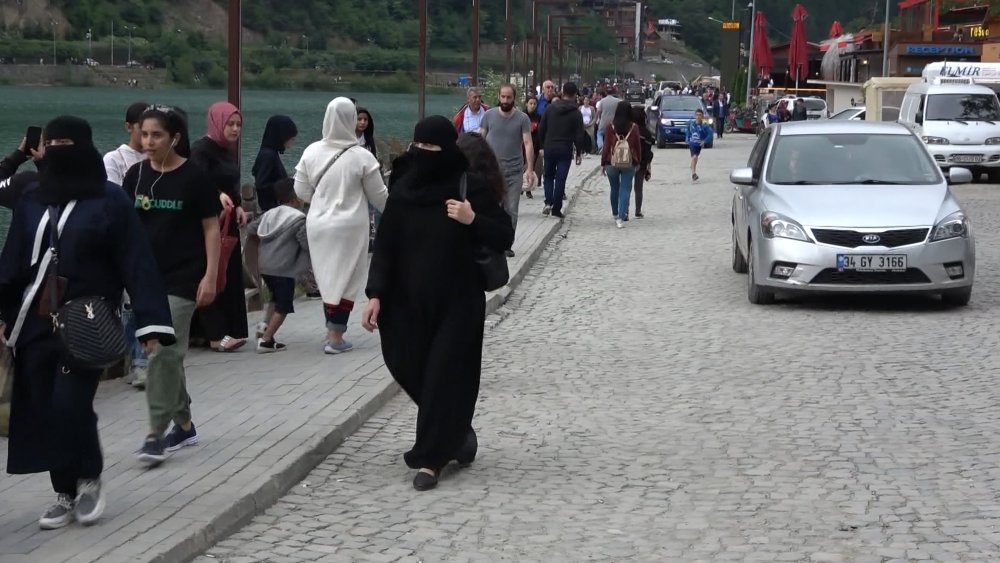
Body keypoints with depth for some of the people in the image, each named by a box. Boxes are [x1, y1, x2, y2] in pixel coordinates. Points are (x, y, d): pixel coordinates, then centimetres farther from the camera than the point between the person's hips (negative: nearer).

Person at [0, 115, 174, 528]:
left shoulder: (110, 199, -5)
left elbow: (136, 262, -8)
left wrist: (151, 322, -15)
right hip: (35, 323, 5)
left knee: (70, 406, -14)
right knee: (43, 412, 4)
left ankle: (90, 480, 10)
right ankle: (65, 494, 16)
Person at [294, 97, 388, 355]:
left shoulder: (311, 152, -4)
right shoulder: (362, 157, -12)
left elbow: (301, 192, 5)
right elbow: (379, 196, -2)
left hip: (318, 225, 4)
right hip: (349, 227, -4)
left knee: (328, 278, 16)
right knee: (345, 279, 5)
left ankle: (332, 330, 24)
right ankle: (335, 336, 5)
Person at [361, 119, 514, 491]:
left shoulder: (471, 187, -7)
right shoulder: (403, 189, 1)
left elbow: (505, 238, -5)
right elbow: (385, 246, 2)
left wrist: (473, 220, -22)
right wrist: (375, 295, -6)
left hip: (457, 301, -4)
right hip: (409, 300, 4)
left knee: (444, 377, -3)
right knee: (409, 367, 9)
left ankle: (429, 459, 6)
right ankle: (457, 431, 34)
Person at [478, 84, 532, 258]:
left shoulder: (522, 119, 0)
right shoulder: (489, 115, 3)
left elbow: (528, 143, -4)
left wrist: (530, 168, -12)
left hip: (514, 171, 0)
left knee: (511, 210, 4)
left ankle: (506, 244, 13)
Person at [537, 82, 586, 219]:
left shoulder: (550, 108, 2)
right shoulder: (576, 113, -5)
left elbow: (541, 129, 4)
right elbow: (579, 135, -5)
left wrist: (543, 146, 13)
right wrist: (579, 153, 5)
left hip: (549, 148, 2)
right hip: (565, 150, -2)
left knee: (549, 176, 16)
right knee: (560, 179, 2)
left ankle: (548, 202, -1)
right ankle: (556, 209, 2)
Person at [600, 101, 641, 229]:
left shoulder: (610, 126, -7)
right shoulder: (634, 127, -5)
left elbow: (606, 146, -4)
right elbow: (638, 146, 1)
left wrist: (603, 163, 4)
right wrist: (638, 161, 14)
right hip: (629, 163, 0)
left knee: (614, 189, 17)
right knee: (625, 190, 1)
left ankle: (615, 214, 29)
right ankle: (621, 218, -8)